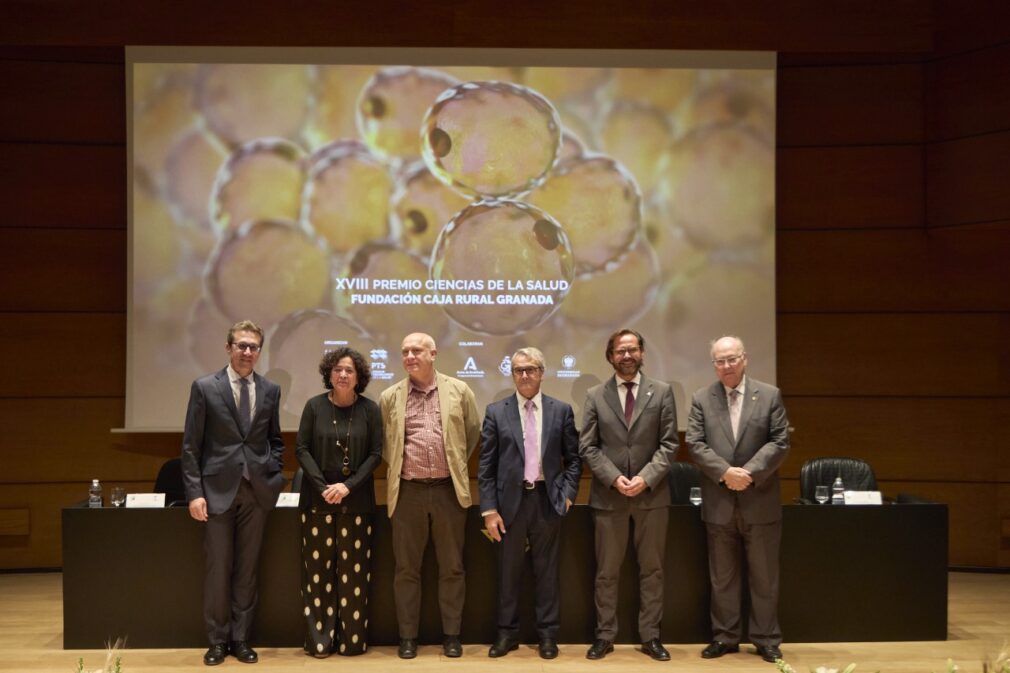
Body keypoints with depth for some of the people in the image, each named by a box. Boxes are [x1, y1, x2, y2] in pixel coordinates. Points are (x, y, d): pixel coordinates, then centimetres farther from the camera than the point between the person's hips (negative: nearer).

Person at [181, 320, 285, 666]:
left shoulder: (270, 390, 7)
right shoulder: (205, 387, -3)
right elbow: (190, 445, -4)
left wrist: (274, 476, 3)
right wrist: (194, 492, -9)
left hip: (257, 491, 3)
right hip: (218, 488, -3)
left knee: (247, 568, 9)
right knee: (219, 568, 3)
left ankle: (240, 638, 20)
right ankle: (218, 639, 17)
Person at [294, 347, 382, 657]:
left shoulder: (369, 409, 0)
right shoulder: (314, 406, 0)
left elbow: (376, 453, -1)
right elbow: (301, 449, -1)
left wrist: (349, 485, -13)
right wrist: (322, 487, -12)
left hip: (356, 501, 0)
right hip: (318, 499, 0)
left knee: (353, 571, 2)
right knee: (318, 568, 3)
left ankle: (352, 638, 11)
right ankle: (319, 638, 11)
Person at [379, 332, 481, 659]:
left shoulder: (459, 390, 2)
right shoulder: (390, 397, 3)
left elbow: (473, 432, 12)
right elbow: (383, 442, 13)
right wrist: (398, 467, 9)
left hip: (449, 489, 0)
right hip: (407, 491, 1)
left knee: (451, 567, 7)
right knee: (406, 568, 7)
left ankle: (452, 634, 19)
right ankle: (407, 636, 18)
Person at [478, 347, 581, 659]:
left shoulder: (561, 410, 3)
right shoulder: (496, 412, 0)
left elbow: (573, 458, 8)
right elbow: (486, 465, -1)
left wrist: (567, 494, -3)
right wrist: (489, 509, -5)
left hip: (547, 500, 0)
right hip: (510, 500, 0)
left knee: (547, 571, 8)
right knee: (509, 571, 9)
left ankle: (547, 634, 20)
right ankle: (507, 633, 21)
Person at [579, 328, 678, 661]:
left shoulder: (662, 391, 3)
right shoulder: (595, 395, 4)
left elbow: (669, 444, -1)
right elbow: (588, 447, 0)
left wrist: (646, 478, -13)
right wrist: (614, 478, -13)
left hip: (652, 494, 0)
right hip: (608, 495, 0)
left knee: (652, 569, 8)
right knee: (606, 571, 7)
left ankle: (650, 636, 19)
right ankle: (605, 635, 17)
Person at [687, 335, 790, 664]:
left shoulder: (770, 395, 1)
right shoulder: (701, 399, 3)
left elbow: (779, 442, -5)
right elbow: (695, 444, -4)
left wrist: (750, 472, -17)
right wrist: (724, 472, -17)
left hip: (761, 501, -1)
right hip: (719, 503, 1)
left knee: (764, 577, 8)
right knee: (722, 577, 10)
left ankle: (766, 639, 21)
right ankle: (725, 637, 22)